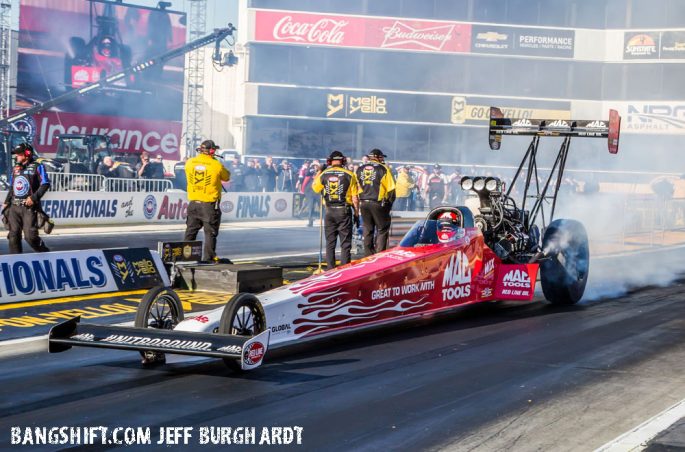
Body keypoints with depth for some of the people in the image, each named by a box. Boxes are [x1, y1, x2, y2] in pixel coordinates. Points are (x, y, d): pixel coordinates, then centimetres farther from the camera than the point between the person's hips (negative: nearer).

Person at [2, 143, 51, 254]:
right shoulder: (15, 169, 17)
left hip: (29, 207, -6)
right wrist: (6, 202, 16)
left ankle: (44, 252, 11)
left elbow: (45, 184, -8)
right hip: (14, 207, 6)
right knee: (14, 235, 2)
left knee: (30, 236, -11)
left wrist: (34, 197, -16)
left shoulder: (37, 167, -2)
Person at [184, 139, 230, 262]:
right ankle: (209, 257, 2)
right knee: (210, 232, 3)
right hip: (210, 204, -4)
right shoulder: (216, 165, -11)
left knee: (190, 231, 13)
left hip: (193, 202, 4)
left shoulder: (189, 162, -2)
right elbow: (226, 177, 5)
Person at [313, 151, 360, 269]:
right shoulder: (349, 175, -5)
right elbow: (355, 197, -5)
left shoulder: (323, 174, 0)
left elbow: (315, 188, 18)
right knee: (345, 244, 2)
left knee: (330, 243, 10)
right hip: (344, 211, -2)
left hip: (329, 212, 2)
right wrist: (356, 214, 3)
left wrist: (318, 172, 29)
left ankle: (330, 269, 9)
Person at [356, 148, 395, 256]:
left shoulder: (360, 170, 10)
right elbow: (391, 188, -7)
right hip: (378, 203, -5)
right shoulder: (383, 169, -5)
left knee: (367, 230, 13)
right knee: (382, 230, 3)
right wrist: (389, 202, 5)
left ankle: (368, 255, 16)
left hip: (363, 203, 5)